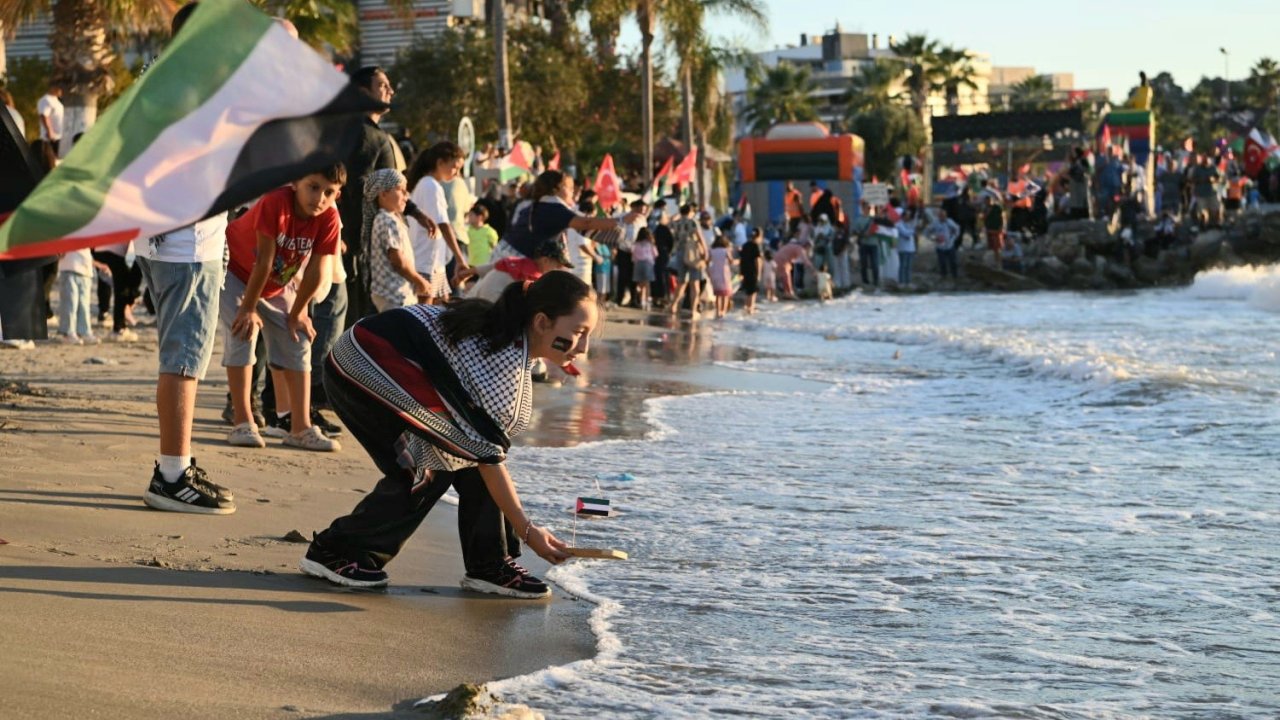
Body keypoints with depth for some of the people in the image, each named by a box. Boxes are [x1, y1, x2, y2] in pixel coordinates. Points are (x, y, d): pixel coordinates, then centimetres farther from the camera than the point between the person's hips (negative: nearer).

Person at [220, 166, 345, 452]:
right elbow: (264, 261, -31)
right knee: (242, 335, -18)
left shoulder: (329, 218, -21)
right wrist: (249, 308, -25)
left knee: (297, 344, -1)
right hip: (236, 272, -5)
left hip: (279, 284, 6)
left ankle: (300, 428, 2)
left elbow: (317, 271, -14)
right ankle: (243, 425, -14)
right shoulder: (276, 203, -36)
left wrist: (297, 313, -9)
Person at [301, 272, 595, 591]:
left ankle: (489, 567, 5)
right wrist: (527, 530, -18)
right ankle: (334, 551, -4)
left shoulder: (504, 329, -2)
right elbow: (489, 457, -23)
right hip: (363, 371, -9)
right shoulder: (505, 362, -29)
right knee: (429, 469, -15)